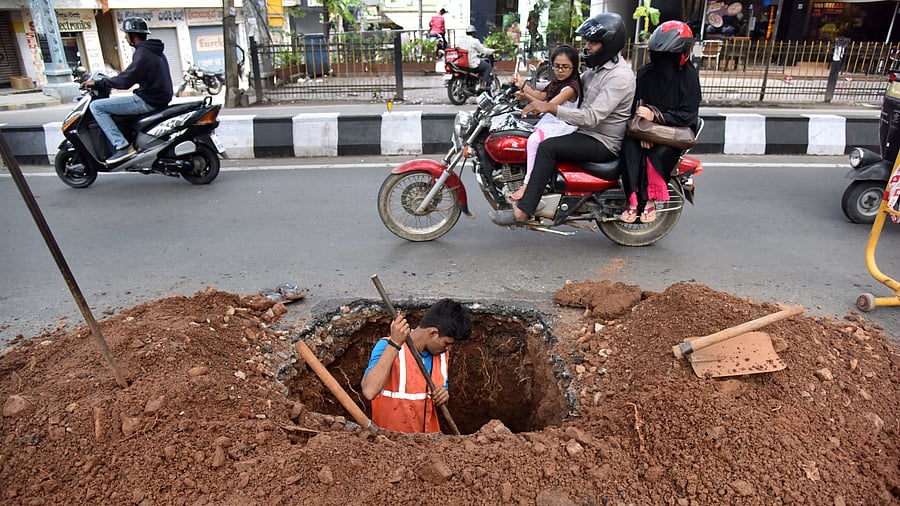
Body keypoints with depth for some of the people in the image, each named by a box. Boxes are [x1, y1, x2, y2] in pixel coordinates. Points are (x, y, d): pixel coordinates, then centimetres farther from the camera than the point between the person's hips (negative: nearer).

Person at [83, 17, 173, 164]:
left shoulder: (143, 53, -16)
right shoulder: (154, 50, 16)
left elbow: (125, 80, -21)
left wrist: (98, 84, -8)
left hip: (148, 101, -10)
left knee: (96, 106, -9)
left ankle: (122, 146, -16)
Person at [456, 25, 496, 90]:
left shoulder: (459, 40, 7)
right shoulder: (474, 41, -11)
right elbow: (483, 50, -5)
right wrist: (492, 51, 14)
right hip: (472, 63, -8)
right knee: (488, 67, 11)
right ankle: (483, 84, 1)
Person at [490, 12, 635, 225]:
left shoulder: (620, 76, -20)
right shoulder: (598, 66, 11)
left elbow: (592, 117, -29)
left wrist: (551, 107, -32)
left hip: (603, 143, -10)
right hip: (586, 133, 10)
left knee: (547, 147, -28)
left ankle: (522, 211, -28)